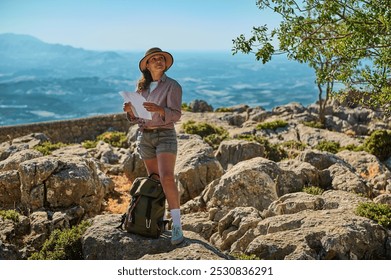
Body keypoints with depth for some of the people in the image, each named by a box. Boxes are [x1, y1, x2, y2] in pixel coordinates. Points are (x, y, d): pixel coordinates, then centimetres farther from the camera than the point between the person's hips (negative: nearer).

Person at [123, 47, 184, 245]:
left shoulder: (172, 86, -4)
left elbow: (176, 115, -14)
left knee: (167, 178, -20)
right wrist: (129, 110, -11)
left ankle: (177, 226, -17)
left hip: (165, 135, -5)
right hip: (144, 136, 5)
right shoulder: (141, 87, 11)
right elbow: (135, 118, 12)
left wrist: (159, 109, -32)